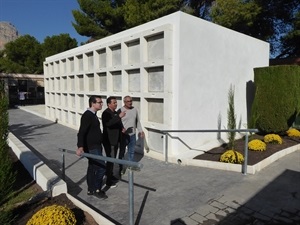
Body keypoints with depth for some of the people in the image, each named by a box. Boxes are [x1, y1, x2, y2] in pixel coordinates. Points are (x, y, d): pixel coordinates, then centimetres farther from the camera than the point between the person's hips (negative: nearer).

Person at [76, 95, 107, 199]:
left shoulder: (93, 115, 11)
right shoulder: (87, 115, -19)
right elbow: (81, 132, -28)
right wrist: (80, 147, -39)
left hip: (95, 146, 10)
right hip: (92, 147, -10)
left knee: (92, 168, 16)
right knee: (101, 167, -5)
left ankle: (91, 190, 29)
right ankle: (97, 190, 10)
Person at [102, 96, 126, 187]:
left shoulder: (115, 113, 10)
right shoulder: (106, 113, -16)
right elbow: (108, 123, -34)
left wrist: (122, 128, 1)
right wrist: (119, 116, -36)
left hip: (115, 140, 9)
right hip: (109, 141, -9)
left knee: (113, 159, 19)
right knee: (110, 160, -5)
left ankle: (110, 175, 35)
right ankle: (109, 181, 5)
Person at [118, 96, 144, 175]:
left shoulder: (135, 110, 6)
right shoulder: (120, 110, -10)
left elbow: (138, 121, 14)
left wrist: (140, 131, 10)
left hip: (133, 134, 5)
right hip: (124, 135, -4)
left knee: (131, 151, 15)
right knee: (122, 152, 7)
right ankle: (121, 168, 19)